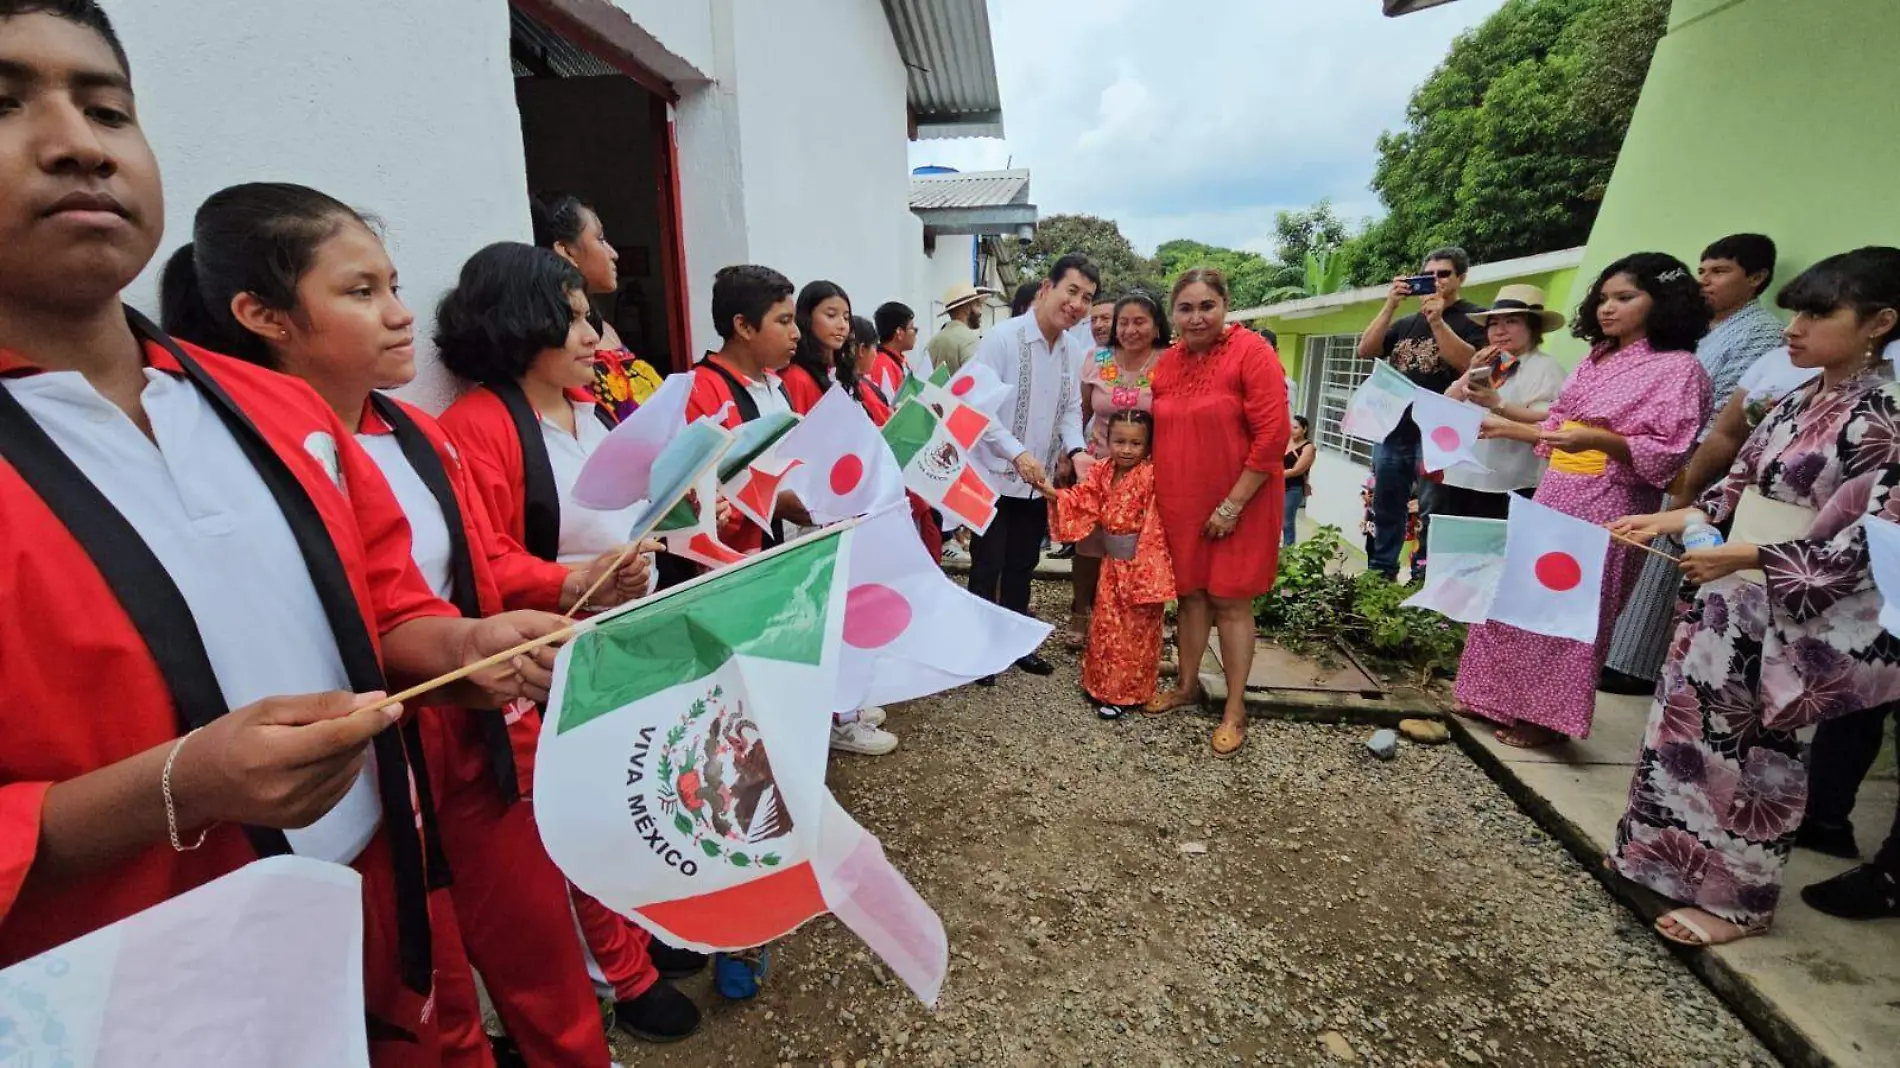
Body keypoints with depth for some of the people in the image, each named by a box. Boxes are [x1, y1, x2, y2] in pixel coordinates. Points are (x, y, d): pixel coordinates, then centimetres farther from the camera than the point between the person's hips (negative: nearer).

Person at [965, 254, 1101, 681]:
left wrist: (1073, 448, -7)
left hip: (1042, 478, 6)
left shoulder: (1074, 351, 3)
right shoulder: (1002, 338, -16)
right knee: (987, 567, 5)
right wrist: (1017, 453, -27)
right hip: (995, 475, -6)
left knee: (1022, 565, 18)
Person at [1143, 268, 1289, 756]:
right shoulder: (1168, 361, 6)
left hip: (1236, 502, -5)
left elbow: (1273, 436, -17)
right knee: (1190, 593, 14)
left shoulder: (1251, 352, -13)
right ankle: (1188, 685, 32)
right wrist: (1160, 493, 6)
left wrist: (1232, 504, -17)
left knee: (1230, 601, 2)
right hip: (1180, 504, 5)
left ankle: (1235, 710, 16)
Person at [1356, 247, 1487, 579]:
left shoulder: (1473, 318, 2)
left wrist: (1437, 321, -20)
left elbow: (1469, 364, -14)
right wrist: (1390, 306, -5)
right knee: (1385, 513, 12)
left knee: (1433, 519, -3)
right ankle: (1379, 578, 22)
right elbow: (1366, 350, 4)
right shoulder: (1406, 323, 18)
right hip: (1392, 433, 6)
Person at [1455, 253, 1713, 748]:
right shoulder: (1596, 360, 14)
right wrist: (1506, 426, 16)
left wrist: (1599, 439, -28)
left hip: (1606, 506, -7)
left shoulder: (1679, 368, -8)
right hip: (1554, 494, 8)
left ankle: (1547, 717, 12)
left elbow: (1668, 456, -16)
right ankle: (1506, 699, 22)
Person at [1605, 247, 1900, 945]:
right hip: (1732, 597, 7)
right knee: (1693, 726, 15)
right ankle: (1667, 854, 32)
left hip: (1795, 615, -7)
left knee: (1761, 757, 6)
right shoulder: (1797, 403, 7)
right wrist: (1670, 519, 1)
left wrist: (1746, 557, -23)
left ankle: (1740, 900, 23)